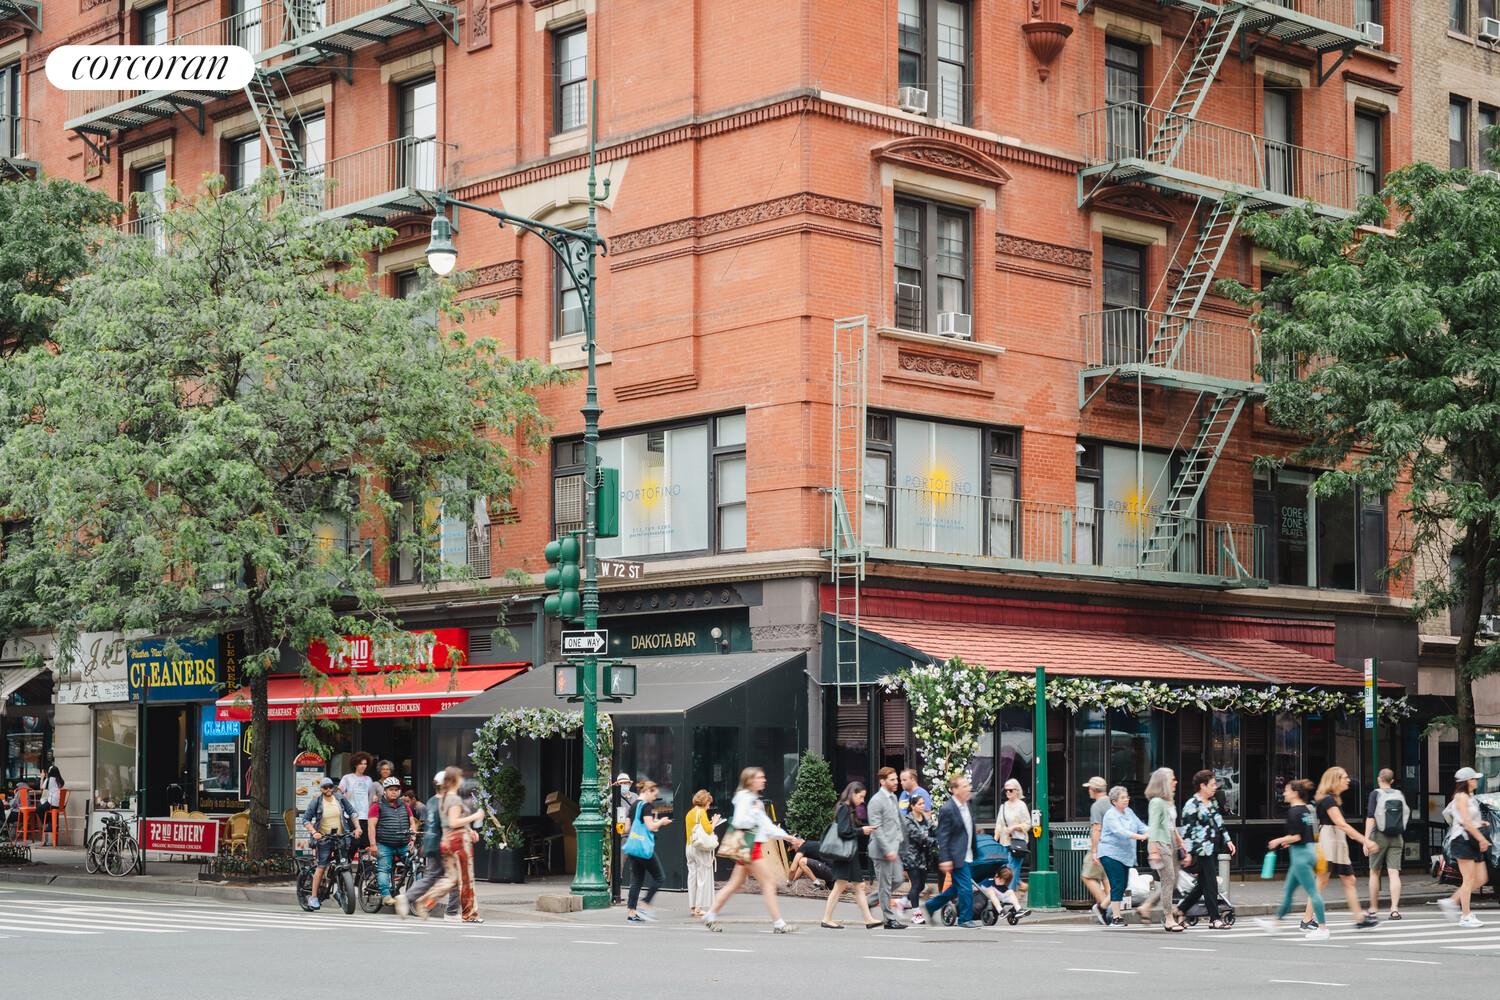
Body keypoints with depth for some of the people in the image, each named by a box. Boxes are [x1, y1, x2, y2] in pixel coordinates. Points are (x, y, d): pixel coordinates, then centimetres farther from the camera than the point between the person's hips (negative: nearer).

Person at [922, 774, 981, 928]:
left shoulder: (966, 805, 8)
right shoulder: (947, 809, -18)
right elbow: (942, 837, -18)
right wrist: (944, 859, -20)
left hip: (967, 855, 9)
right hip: (957, 856, -9)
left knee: (957, 887, 17)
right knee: (966, 888, -5)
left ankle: (930, 906, 30)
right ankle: (965, 919, 8)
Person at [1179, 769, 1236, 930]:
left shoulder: (1213, 801, 14)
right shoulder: (1192, 805, -12)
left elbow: (1219, 823, 23)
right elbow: (1187, 830, -14)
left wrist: (1227, 840, 15)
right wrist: (1188, 853, -17)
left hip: (1213, 849, 9)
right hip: (1202, 851, -9)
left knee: (1202, 885, 11)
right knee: (1210, 884, -6)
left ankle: (1180, 910, 21)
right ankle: (1214, 919, -2)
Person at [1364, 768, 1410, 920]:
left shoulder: (1376, 794, -5)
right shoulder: (1399, 795, 6)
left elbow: (1370, 818, -13)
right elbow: (1407, 815, 15)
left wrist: (1366, 839, -15)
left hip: (1379, 835, -2)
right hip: (1396, 838, 3)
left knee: (1374, 872, 11)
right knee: (1394, 873, -3)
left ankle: (1373, 907, 19)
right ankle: (1394, 908, -16)